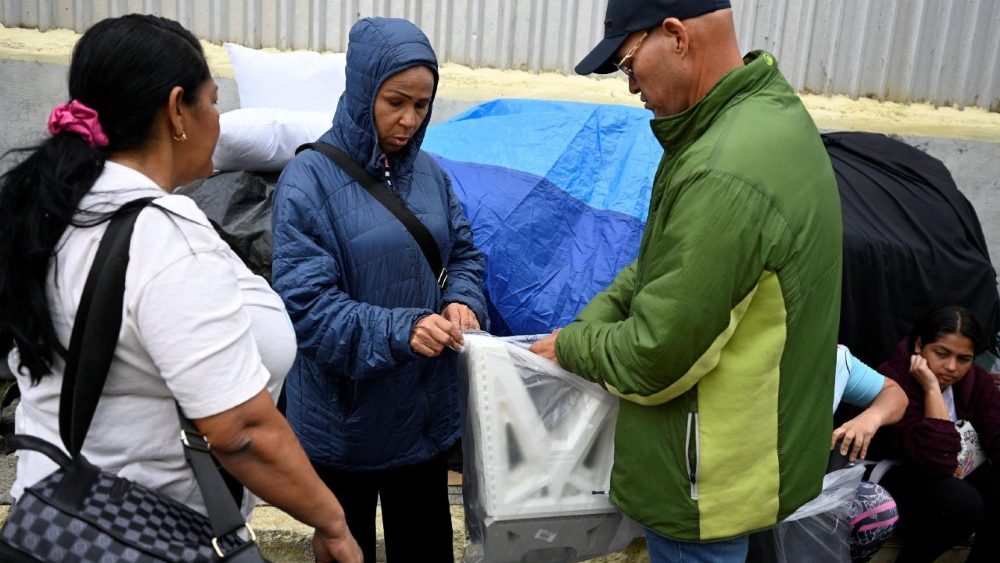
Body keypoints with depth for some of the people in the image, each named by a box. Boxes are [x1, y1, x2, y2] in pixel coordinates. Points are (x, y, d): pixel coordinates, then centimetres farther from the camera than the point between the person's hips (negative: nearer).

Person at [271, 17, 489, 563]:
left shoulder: (429, 172, 1)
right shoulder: (309, 179, -15)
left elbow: (464, 253, 11)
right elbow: (304, 302, -19)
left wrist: (462, 301, -11)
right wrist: (399, 330, -30)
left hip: (424, 407, 5)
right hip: (343, 416, -4)